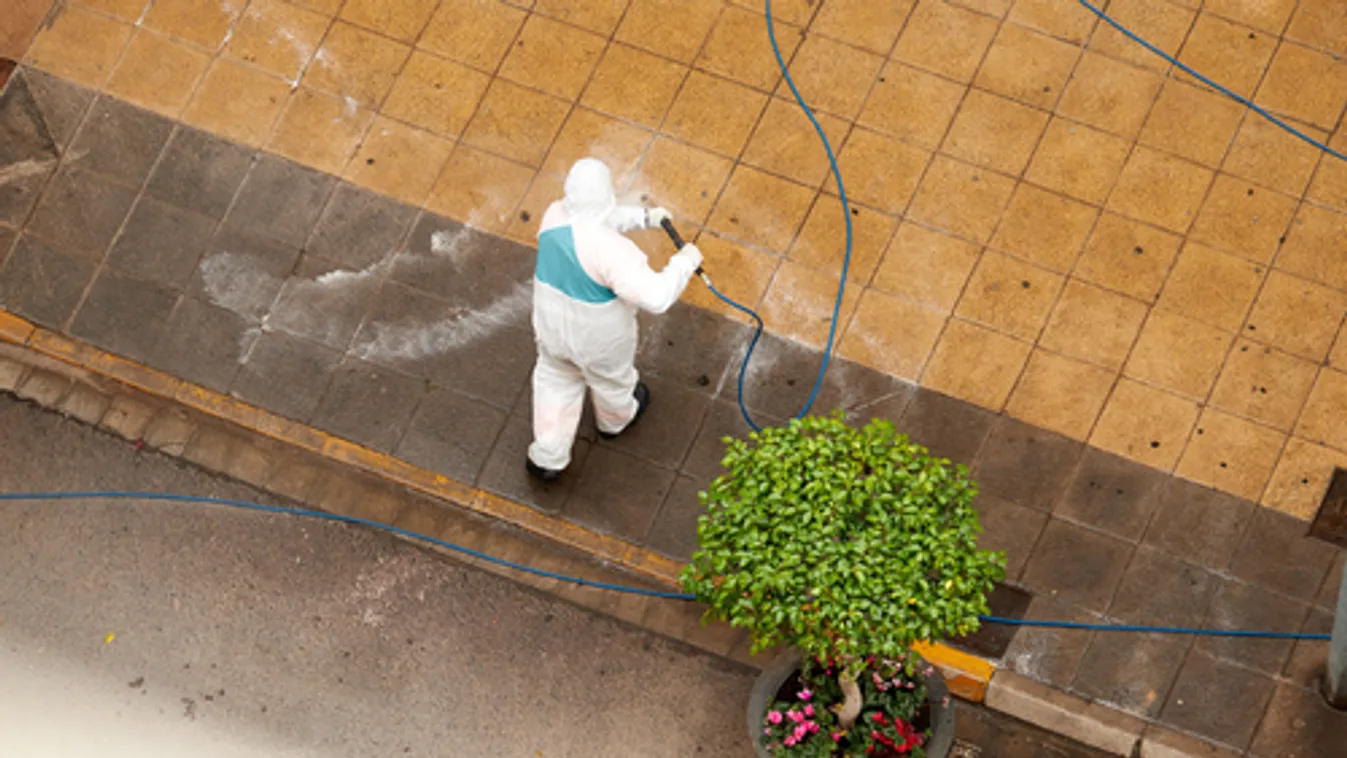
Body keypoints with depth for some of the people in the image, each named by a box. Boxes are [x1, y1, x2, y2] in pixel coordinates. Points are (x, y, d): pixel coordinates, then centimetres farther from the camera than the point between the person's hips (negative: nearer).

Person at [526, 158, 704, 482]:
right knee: (611, 378, 30)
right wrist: (685, 262, -23)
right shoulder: (608, 248, -40)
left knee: (556, 382, 30)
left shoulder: (555, 215, -19)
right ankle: (615, 418, 62)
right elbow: (655, 297, -38)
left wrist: (643, 216, 5)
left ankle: (547, 458, 42)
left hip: (552, 326, 4)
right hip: (599, 339, -4)